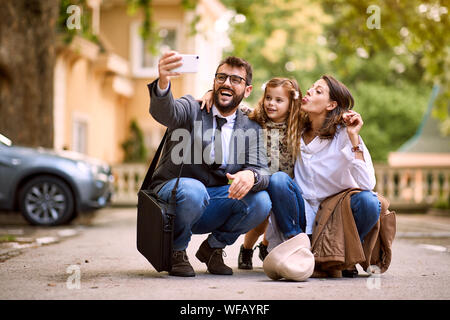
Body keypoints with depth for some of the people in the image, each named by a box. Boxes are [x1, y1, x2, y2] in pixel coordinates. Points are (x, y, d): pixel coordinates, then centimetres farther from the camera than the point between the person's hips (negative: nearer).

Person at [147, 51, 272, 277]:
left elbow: (262, 172, -5)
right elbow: (163, 111, -27)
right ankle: (176, 251, -7)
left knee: (260, 201, -22)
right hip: (172, 195, -3)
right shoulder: (191, 109, -4)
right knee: (194, 190, -37)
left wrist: (251, 176, -33)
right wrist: (163, 82, -52)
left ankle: (213, 247, 5)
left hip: (213, 208, 4)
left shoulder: (252, 129, 7)